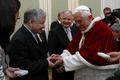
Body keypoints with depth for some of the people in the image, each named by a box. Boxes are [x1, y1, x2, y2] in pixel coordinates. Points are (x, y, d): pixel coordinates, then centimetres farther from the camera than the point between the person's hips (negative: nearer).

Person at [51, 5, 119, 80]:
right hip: (83, 74, 8)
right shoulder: (82, 30, 9)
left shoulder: (102, 29, -20)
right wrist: (61, 58, -16)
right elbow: (72, 47, 3)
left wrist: (64, 60, -23)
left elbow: (89, 55, -26)